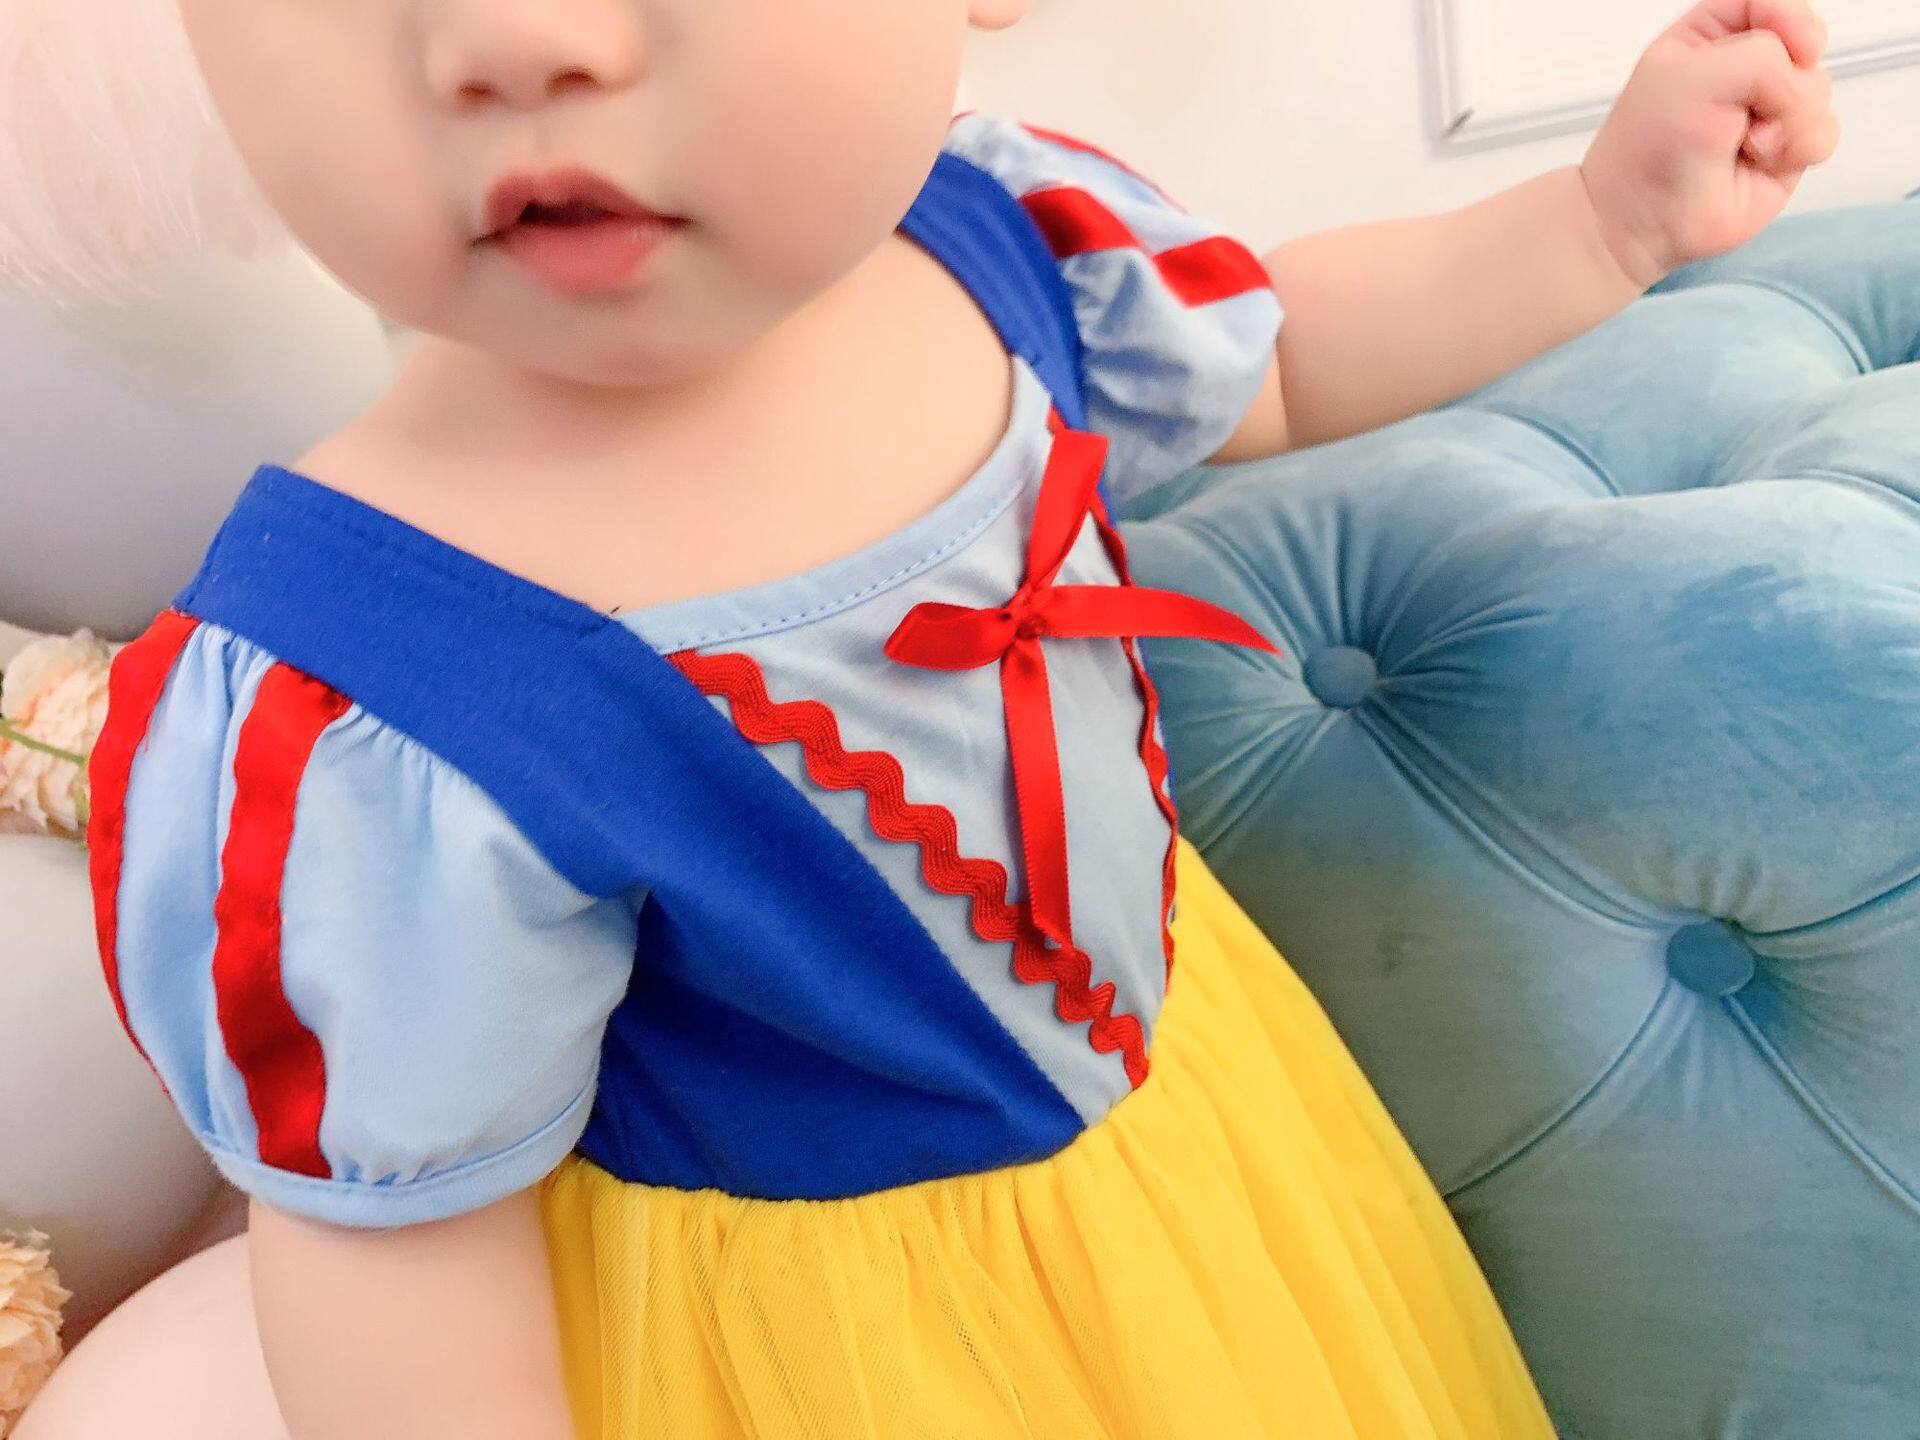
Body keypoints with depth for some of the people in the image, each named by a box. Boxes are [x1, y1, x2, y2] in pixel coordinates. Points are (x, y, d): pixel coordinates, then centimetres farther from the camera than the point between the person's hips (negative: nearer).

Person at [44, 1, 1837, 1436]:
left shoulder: (998, 238, -18)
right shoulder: (365, 725, -35)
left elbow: (1272, 364, 3)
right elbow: (395, 1221, -21)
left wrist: (1611, 209, -2)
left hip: (1168, 1061, 6)